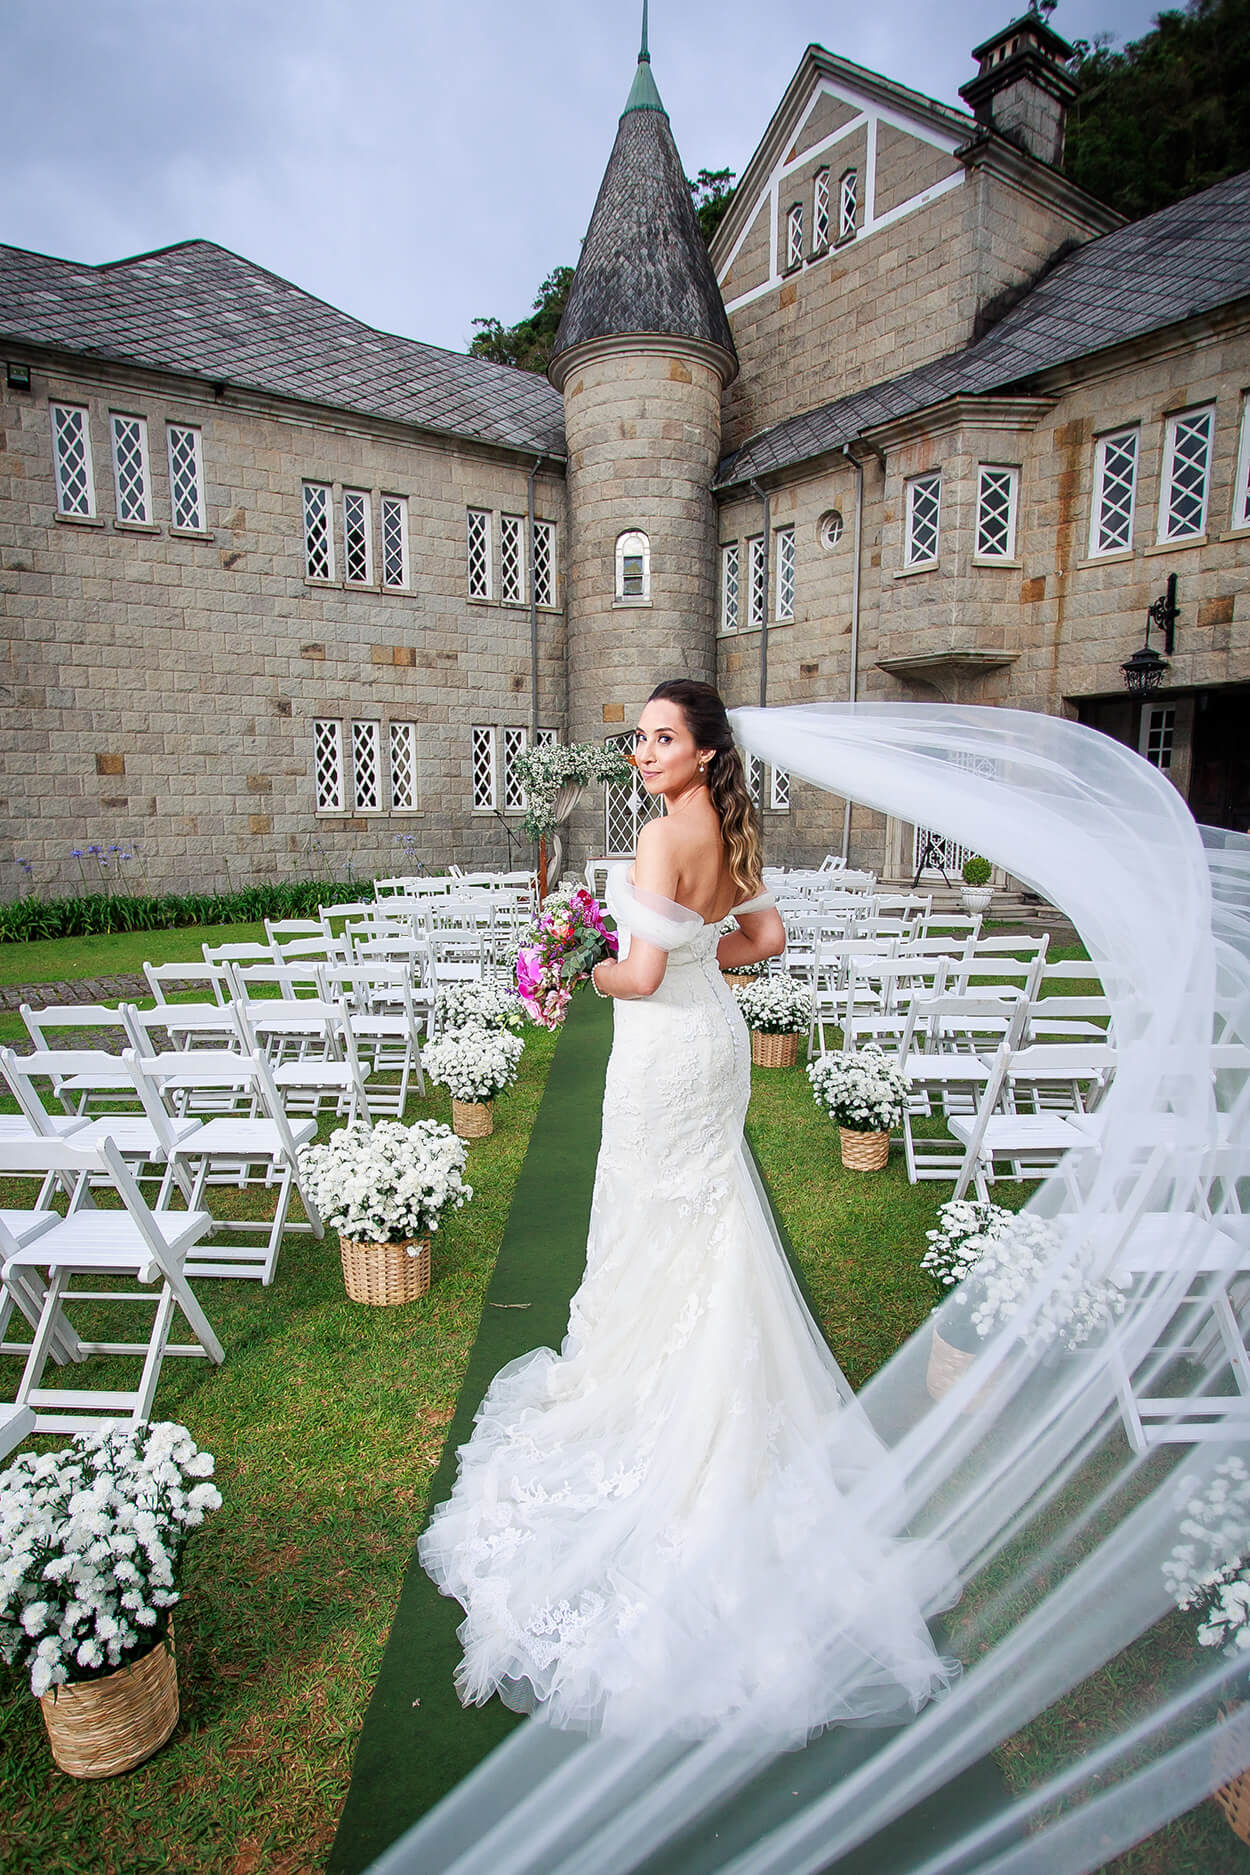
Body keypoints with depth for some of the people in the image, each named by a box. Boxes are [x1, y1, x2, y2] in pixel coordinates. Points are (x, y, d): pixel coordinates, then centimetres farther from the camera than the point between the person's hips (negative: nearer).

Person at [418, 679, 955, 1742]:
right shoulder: (728, 835, 6)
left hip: (668, 1050, -9)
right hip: (718, 1036, 9)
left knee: (654, 1228, 8)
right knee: (707, 1222, 21)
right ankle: (723, 1411, 38)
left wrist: (596, 970, -5)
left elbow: (643, 973, -25)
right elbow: (767, 939, 14)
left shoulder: (663, 835, -20)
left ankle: (639, 1404, 28)